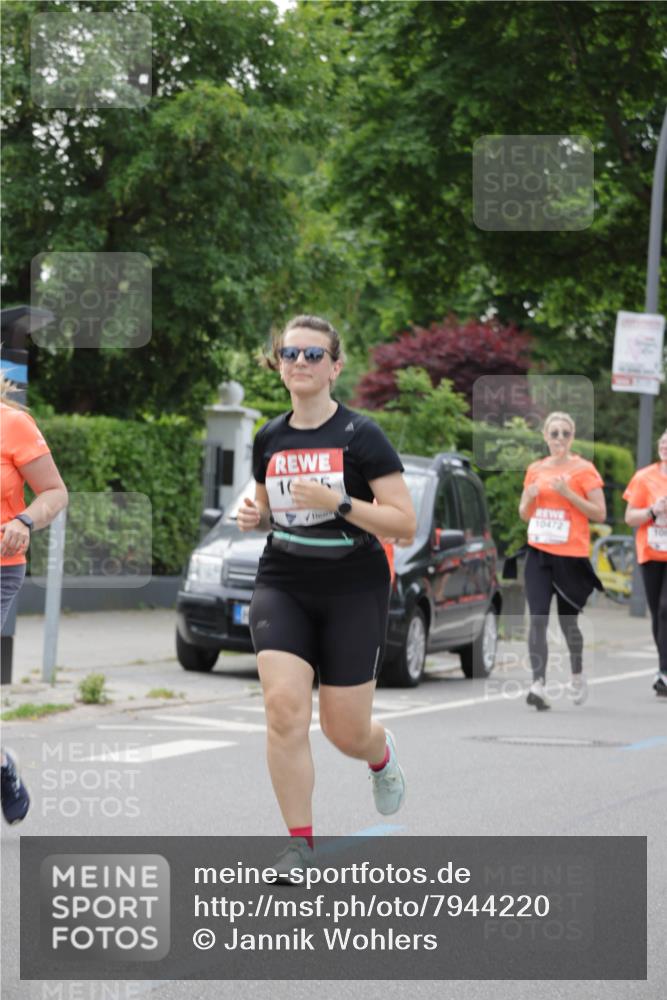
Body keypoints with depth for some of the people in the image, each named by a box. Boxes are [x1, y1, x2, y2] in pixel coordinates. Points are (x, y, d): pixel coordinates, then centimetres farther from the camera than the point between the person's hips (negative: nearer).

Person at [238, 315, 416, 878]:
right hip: (283, 588, 3)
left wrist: (336, 502, -24)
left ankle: (382, 754, 40)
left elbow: (405, 523, -12)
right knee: (284, 707, -17)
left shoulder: (360, 436, -9)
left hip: (354, 592, -3)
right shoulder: (269, 440, 6)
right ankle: (300, 842, -7)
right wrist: (254, 517, 0)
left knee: (346, 731, 1)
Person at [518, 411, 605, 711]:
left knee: (568, 620, 7)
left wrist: (568, 493, -17)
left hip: (571, 555, -3)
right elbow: (524, 514, 18)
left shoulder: (583, 469, -3)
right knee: (538, 618, -10)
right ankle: (538, 684, -17)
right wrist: (529, 497, -4)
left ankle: (577, 676, 32)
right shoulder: (535, 469, 10)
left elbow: (600, 513, -7)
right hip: (538, 553, 3)